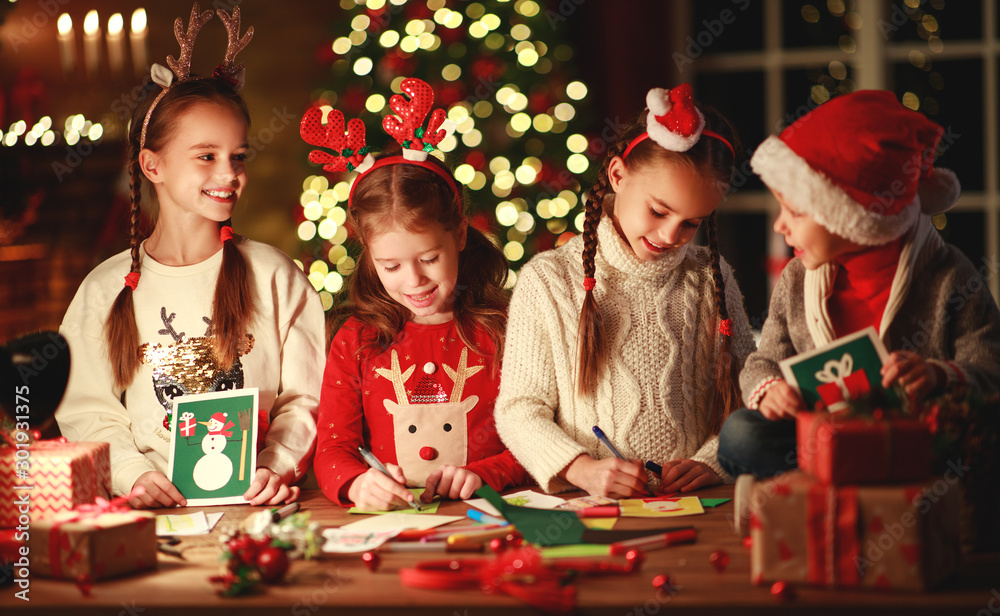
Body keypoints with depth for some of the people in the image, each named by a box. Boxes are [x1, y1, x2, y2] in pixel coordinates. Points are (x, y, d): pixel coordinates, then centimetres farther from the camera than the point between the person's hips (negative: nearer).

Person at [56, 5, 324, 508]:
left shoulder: (273, 276, 7)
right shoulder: (106, 291, 8)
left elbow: (304, 398, 5)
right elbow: (88, 414, 5)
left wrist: (278, 466, -12)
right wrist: (134, 471, -12)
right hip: (156, 507, 0)